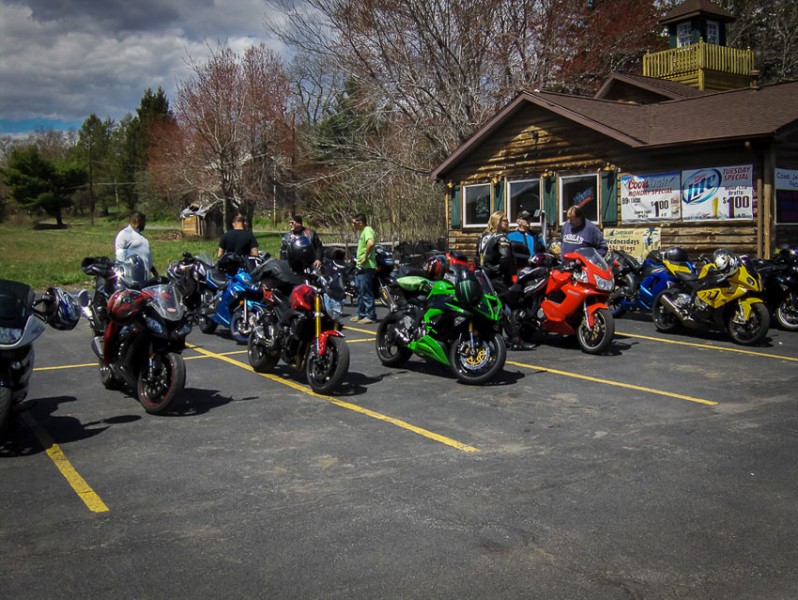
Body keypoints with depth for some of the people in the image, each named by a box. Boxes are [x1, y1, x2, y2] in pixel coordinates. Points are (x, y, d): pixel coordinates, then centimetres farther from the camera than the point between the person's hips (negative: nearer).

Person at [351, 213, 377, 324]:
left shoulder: (367, 230, -14)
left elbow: (371, 243, -34)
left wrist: (365, 258, -26)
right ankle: (361, 314, 25)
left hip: (367, 267, -11)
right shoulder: (362, 232, 18)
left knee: (366, 292, -6)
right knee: (360, 292, 16)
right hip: (361, 267, 11)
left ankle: (370, 316, -1)